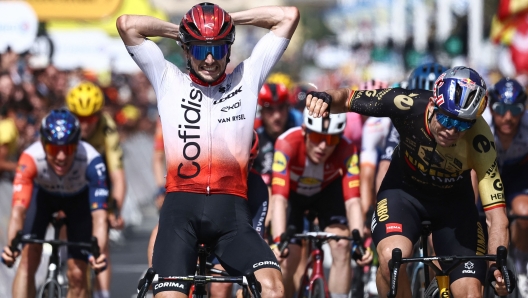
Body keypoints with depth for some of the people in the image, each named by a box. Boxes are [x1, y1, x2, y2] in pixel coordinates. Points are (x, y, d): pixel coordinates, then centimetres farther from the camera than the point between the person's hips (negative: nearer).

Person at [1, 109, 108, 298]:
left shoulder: (91, 161, -40)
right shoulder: (31, 158, -39)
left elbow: (99, 214, -46)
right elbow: (18, 209, -47)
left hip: (79, 198, 0)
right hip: (43, 194, 0)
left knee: (77, 275, -6)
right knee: (29, 257, -20)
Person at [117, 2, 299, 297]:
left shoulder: (247, 78, 16)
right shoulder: (169, 81, 14)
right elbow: (127, 24, 6)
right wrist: (178, 30, 15)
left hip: (230, 209, 0)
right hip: (181, 206, 0)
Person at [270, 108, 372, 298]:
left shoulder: (346, 151, -34)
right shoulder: (287, 143, -39)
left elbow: (352, 201, -38)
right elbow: (279, 199, -46)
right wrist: (278, 242, -58)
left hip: (327, 190, 1)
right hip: (293, 192, -1)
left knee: (341, 247, -21)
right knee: (286, 263, -11)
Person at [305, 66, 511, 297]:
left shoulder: (478, 139, -32)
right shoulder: (409, 104, -30)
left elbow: (496, 215, -31)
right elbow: (347, 99, -15)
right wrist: (326, 98, -38)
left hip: (453, 201, 0)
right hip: (405, 189, 0)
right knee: (392, 256, -31)